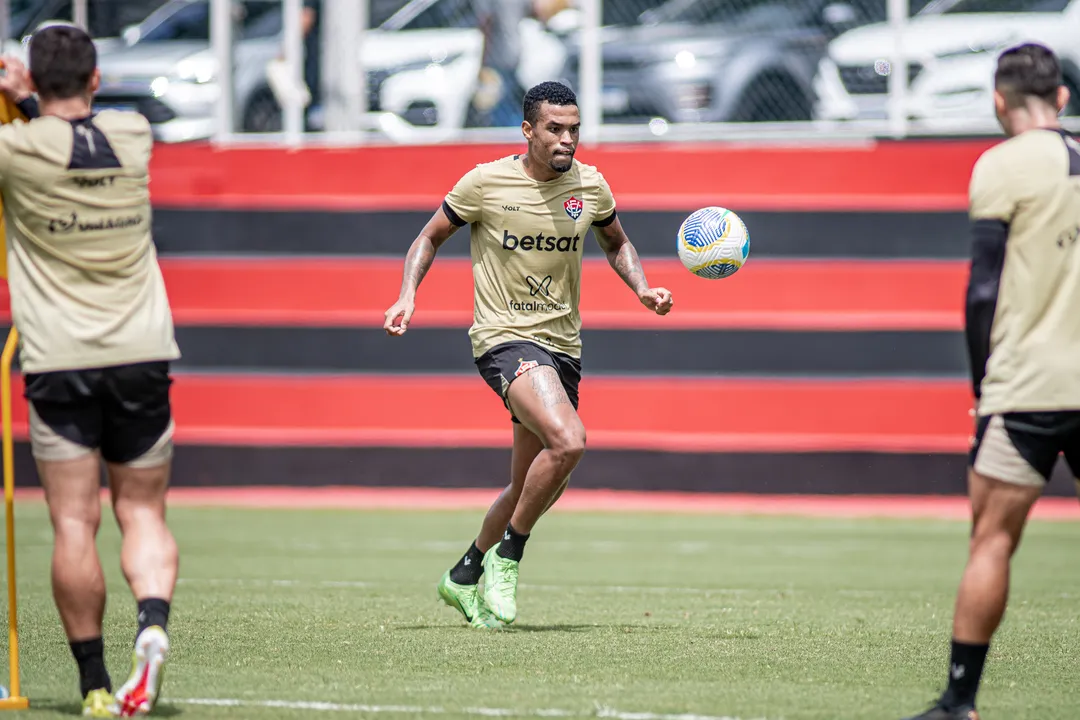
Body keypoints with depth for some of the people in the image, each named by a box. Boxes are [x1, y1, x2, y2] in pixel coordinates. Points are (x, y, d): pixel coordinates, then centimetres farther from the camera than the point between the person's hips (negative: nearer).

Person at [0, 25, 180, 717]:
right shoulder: (134, 135, 3)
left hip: (59, 363, -3)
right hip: (142, 354, 3)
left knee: (75, 522, 0)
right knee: (143, 512, 10)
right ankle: (153, 623, -16)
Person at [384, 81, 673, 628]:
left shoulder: (590, 186, 3)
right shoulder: (486, 182, -8)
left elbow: (617, 244, 22)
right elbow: (430, 237, 6)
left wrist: (642, 289, 4)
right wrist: (407, 297, -9)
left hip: (563, 346, 6)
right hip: (505, 337, -6)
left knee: (531, 489, 11)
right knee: (568, 440, -29)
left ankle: (465, 576, 34)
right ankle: (507, 557, -11)